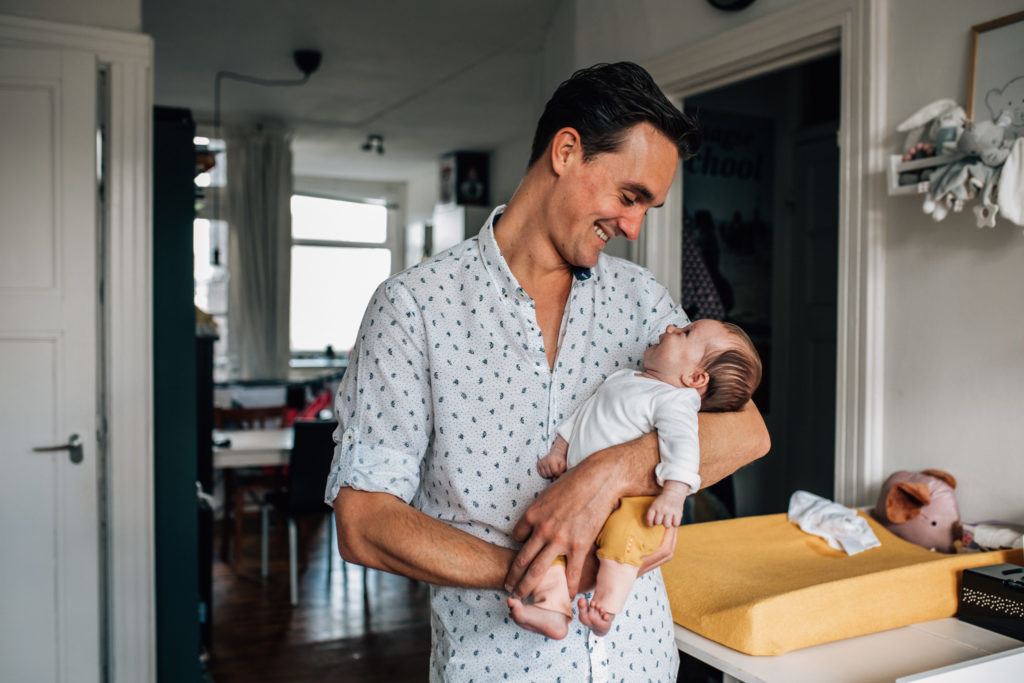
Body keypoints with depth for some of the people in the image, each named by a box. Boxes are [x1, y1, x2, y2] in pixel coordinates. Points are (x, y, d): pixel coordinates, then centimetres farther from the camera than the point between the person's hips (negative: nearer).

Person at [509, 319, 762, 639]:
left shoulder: (673, 400, -5)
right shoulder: (622, 378, 22)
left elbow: (682, 444, -19)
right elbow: (581, 415, 31)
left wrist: (673, 495, -32)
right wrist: (558, 451, 24)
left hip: (631, 497, -7)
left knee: (623, 530, -37)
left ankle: (606, 607, -30)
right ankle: (553, 611, -20)